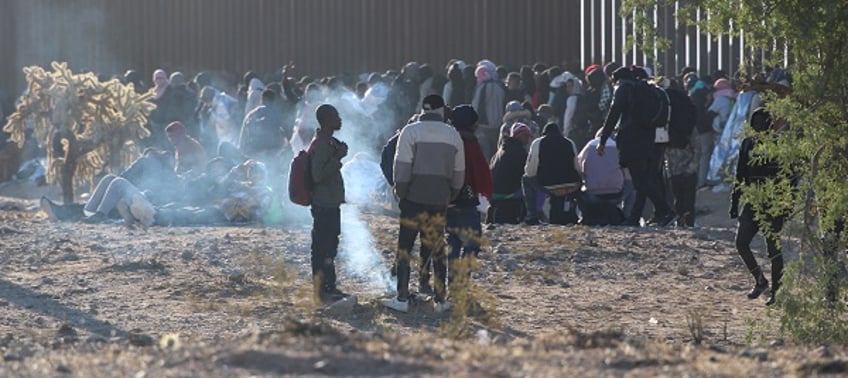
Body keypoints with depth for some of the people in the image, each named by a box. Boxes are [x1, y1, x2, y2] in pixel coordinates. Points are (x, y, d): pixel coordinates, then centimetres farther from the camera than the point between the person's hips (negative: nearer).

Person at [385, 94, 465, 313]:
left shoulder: (411, 132, -5)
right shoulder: (453, 136, 7)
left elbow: (402, 168, -10)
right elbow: (459, 175, 10)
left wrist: (400, 193, 1)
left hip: (414, 198, -3)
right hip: (440, 201, 3)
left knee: (405, 248, 3)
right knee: (438, 250, 11)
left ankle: (402, 299, 0)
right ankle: (440, 300, 10)